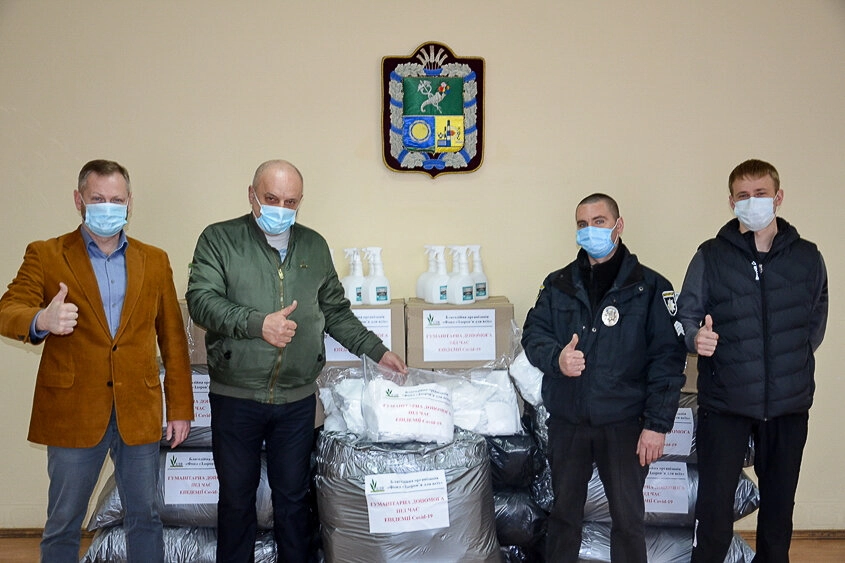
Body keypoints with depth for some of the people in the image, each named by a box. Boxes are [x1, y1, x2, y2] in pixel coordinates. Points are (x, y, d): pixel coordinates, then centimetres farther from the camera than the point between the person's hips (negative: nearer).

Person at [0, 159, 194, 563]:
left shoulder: (155, 260, 7)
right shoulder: (45, 256, 1)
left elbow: (173, 340, 8)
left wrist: (180, 408, 5)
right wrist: (40, 321, -34)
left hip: (139, 412, 2)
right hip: (72, 412, -1)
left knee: (145, 518, 12)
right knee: (62, 526, 10)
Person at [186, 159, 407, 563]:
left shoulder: (314, 246, 10)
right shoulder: (219, 239, -3)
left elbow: (336, 311, 16)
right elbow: (201, 300, -15)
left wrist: (376, 351, 9)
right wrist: (256, 324, -29)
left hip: (298, 400, 3)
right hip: (235, 397, -2)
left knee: (293, 497, 13)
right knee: (236, 498, 11)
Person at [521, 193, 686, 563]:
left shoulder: (650, 287, -3)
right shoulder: (558, 285, 8)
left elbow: (667, 358, -6)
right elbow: (532, 334, 6)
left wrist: (657, 422, -12)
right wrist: (556, 358, -17)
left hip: (624, 424, -3)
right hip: (566, 421, 3)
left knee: (628, 517, 7)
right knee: (563, 512, 15)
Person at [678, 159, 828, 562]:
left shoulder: (807, 258, 4)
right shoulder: (711, 256, -1)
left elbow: (816, 322, 14)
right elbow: (687, 314, 0)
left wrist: (792, 362, 8)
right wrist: (696, 337, -20)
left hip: (789, 403, 2)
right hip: (724, 402, -2)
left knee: (779, 505, 13)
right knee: (715, 505, -2)